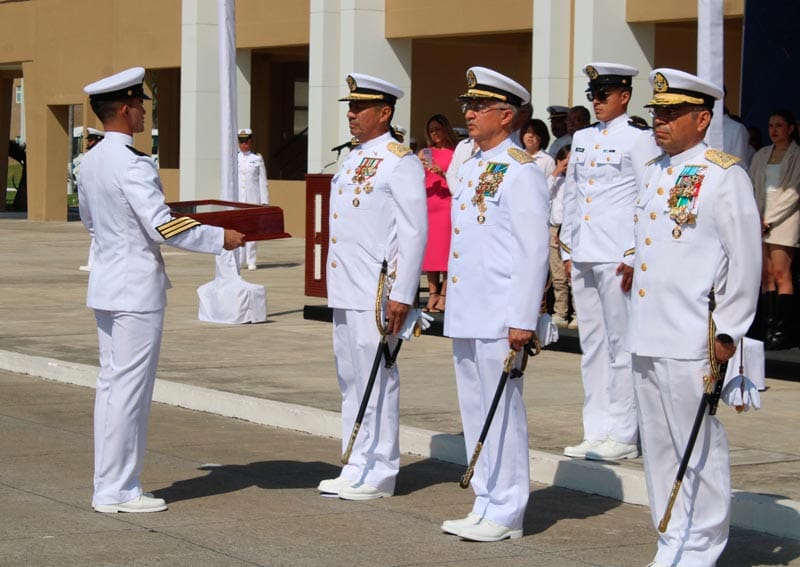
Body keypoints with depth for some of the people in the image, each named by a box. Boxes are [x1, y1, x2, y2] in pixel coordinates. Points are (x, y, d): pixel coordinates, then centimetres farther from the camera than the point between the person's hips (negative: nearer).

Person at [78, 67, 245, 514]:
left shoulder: (91, 162, 9)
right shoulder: (131, 164, -19)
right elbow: (163, 227, -22)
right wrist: (220, 238, -14)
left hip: (106, 283, 9)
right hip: (137, 287, -9)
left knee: (112, 386, 13)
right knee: (130, 389, -3)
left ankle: (110, 485, 19)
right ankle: (117, 491, 1)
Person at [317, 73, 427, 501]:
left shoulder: (400, 163, -10)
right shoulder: (352, 160, 16)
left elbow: (414, 233, -13)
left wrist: (402, 295, -17)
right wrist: (336, 283, 19)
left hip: (377, 293, -9)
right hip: (345, 289, 9)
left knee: (377, 381, -3)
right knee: (350, 380, 12)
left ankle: (378, 474, 3)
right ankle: (355, 469, 19)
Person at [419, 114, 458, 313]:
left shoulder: (455, 153, 2)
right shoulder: (425, 153, 13)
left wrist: (442, 173, -17)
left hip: (446, 205, -4)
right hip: (427, 205, 4)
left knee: (445, 251, -7)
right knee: (428, 251, 3)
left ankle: (443, 297, -6)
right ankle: (432, 295, 6)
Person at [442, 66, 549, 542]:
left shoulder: (520, 172, -12)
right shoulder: (470, 168, 16)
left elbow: (534, 251, -16)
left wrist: (523, 320, -19)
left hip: (499, 318, -9)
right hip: (466, 315, 9)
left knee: (502, 412, -3)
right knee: (475, 410, 13)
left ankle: (507, 513, 4)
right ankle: (486, 505, 21)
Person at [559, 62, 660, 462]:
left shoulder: (639, 140, -5)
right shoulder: (582, 139, 16)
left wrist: (634, 257, -14)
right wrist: (567, 251, 15)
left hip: (618, 260, -7)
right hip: (583, 259, 7)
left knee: (621, 346, -3)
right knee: (592, 346, 10)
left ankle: (623, 436, 1)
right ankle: (597, 432, 15)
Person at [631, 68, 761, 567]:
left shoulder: (724, 176, -8)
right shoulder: (655, 171, 14)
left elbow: (745, 259, -10)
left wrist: (728, 332, -12)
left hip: (692, 339, -8)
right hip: (647, 336, 8)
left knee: (699, 447, -2)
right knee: (658, 445, 12)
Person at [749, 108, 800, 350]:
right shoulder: (761, 155, 17)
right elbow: (752, 188, 16)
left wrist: (769, 220, -9)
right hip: (760, 221, 5)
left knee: (780, 274, -12)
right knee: (766, 275, -1)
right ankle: (770, 328, 0)